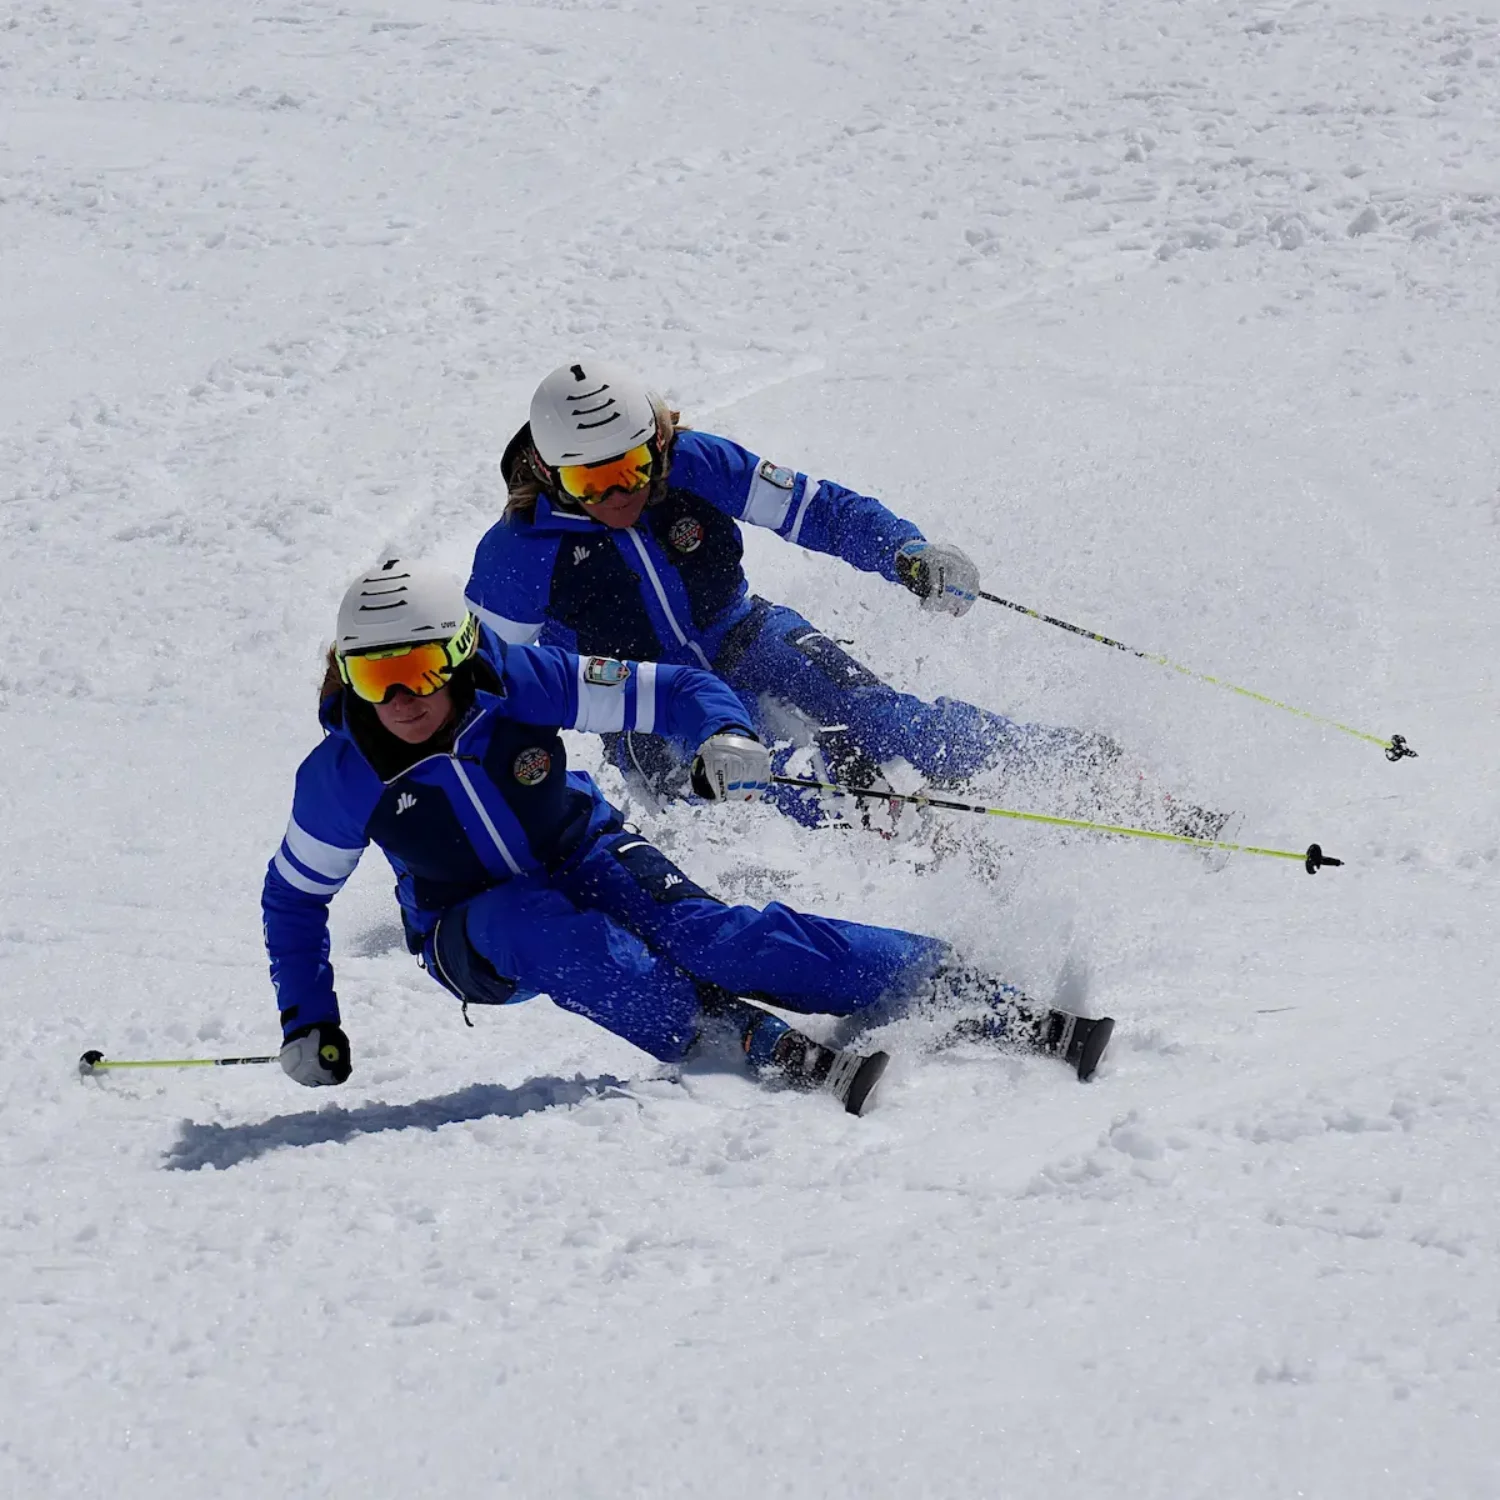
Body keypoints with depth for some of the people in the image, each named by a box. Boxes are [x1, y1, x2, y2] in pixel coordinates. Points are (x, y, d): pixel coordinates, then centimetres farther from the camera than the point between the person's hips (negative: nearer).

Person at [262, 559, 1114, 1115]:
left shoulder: (516, 683, -20)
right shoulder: (341, 778, -17)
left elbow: (673, 691, -16)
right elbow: (294, 897, 2)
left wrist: (726, 736, -36)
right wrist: (308, 1023, -1)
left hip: (593, 863, -1)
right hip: (477, 933, 1)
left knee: (711, 935, -28)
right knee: (542, 926, -36)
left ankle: (999, 1012, -37)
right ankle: (759, 1044, -48)